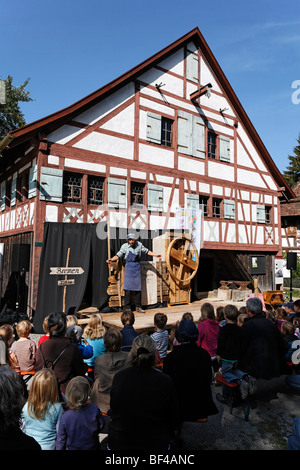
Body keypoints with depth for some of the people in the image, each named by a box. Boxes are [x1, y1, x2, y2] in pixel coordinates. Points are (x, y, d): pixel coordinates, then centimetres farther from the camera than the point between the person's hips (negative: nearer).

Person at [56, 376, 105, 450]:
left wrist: (59, 448, 7)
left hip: (72, 448, 0)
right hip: (92, 447, 0)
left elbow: (61, 440, -12)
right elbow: (101, 426, -8)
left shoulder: (65, 416, -25)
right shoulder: (94, 409, -25)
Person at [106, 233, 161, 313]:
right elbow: (118, 255, -1)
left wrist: (155, 255, 15)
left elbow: (146, 251, 17)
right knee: (128, 288, -6)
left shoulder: (139, 245, 4)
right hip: (129, 267, -2)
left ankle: (138, 307, 16)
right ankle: (127, 308, 3)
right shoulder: (124, 246, -1)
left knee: (138, 288, 5)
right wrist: (111, 259, -17)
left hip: (137, 267, 3)